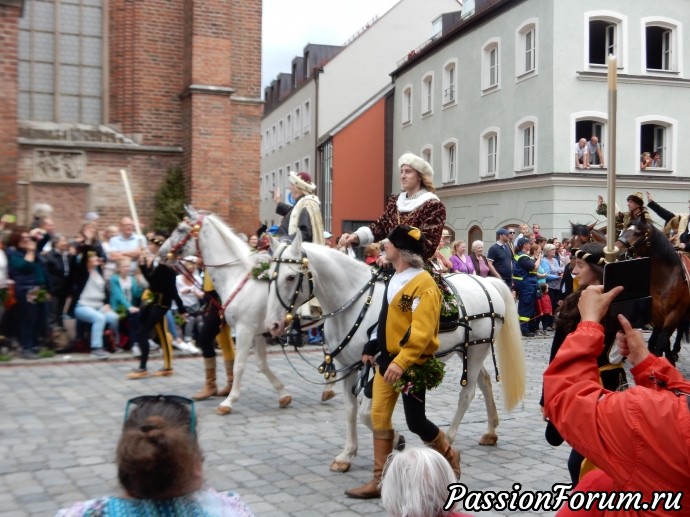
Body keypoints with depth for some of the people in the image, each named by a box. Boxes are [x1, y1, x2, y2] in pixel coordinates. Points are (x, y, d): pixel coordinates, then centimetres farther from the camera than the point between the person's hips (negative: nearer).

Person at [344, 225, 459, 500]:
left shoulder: (424, 284, -18)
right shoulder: (395, 279, 10)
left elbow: (422, 331, -25)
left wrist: (402, 361, -32)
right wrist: (371, 349, 15)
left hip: (411, 363, -8)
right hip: (387, 359, 8)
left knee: (416, 422, 2)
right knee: (379, 417, 6)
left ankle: (449, 457, 30)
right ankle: (380, 481, 15)